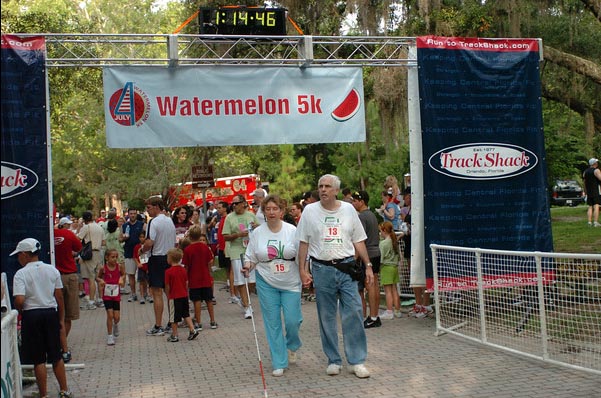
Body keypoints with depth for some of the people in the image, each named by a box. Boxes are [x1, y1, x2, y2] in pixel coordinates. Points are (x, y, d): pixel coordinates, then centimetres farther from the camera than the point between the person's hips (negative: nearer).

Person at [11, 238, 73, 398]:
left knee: (39, 359, 6)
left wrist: (18, 311, 2)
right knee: (56, 356, 15)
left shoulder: (21, 274, -10)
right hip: (51, 313, 4)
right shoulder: (52, 270, 2)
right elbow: (59, 297, 4)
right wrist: (61, 319, 11)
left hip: (31, 315, -4)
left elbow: (19, 300, -19)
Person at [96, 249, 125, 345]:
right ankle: (109, 336, 6)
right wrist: (101, 280, -15)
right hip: (107, 295, -1)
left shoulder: (120, 266, -7)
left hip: (116, 294, 1)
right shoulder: (103, 268, -9)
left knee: (117, 317, 2)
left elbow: (123, 274, 11)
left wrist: (122, 278, -9)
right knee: (110, 315, -7)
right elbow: (97, 277, 6)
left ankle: (115, 325, 39)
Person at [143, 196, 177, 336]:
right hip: (170, 258, 8)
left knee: (157, 293, -4)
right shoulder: (170, 221, 11)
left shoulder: (154, 222, -14)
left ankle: (158, 327, -3)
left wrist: (142, 250, -4)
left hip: (157, 258, -8)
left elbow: (149, 243, -22)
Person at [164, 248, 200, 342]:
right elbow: (186, 283, 8)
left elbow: (167, 286, -10)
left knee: (173, 318, 5)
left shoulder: (168, 271, -14)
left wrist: (168, 296, 5)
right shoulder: (183, 269, 3)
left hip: (174, 297, -6)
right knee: (186, 314, 17)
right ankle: (193, 330, 9)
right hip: (184, 296, 6)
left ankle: (174, 336, 10)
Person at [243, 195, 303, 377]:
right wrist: (247, 266, -14)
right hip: (266, 283, 1)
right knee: (272, 323, 2)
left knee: (293, 320, -3)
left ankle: (291, 346, 31)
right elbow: (251, 256, 6)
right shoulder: (257, 233, 1)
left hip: (290, 283, -1)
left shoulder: (292, 231, -3)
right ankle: (279, 363, 13)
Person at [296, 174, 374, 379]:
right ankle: (333, 360, 19)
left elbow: (358, 240, 10)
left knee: (354, 313, -4)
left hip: (347, 268, 1)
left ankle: (357, 361, 6)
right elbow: (303, 242, 3)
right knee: (326, 317, 6)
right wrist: (303, 270, -2)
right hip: (322, 269, 0)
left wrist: (368, 266, 6)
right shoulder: (310, 211, 2)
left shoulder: (348, 209, 6)